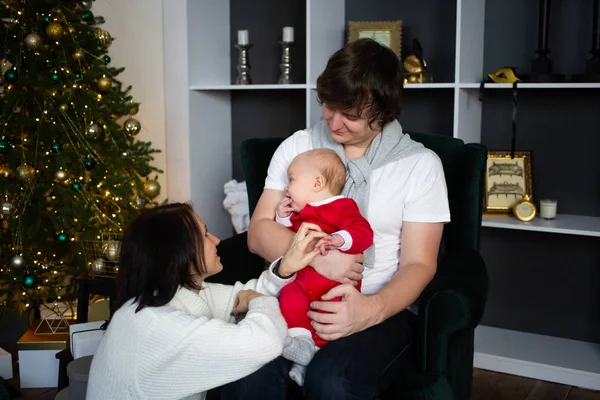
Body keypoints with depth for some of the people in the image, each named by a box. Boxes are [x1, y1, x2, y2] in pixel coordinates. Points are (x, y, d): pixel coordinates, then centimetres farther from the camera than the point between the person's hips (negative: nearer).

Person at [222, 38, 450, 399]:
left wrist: (371, 309, -24)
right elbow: (260, 233, 2)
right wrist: (315, 255, -19)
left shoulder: (421, 164, 1)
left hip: (380, 309, -1)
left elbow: (418, 264, -4)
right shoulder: (297, 147, 9)